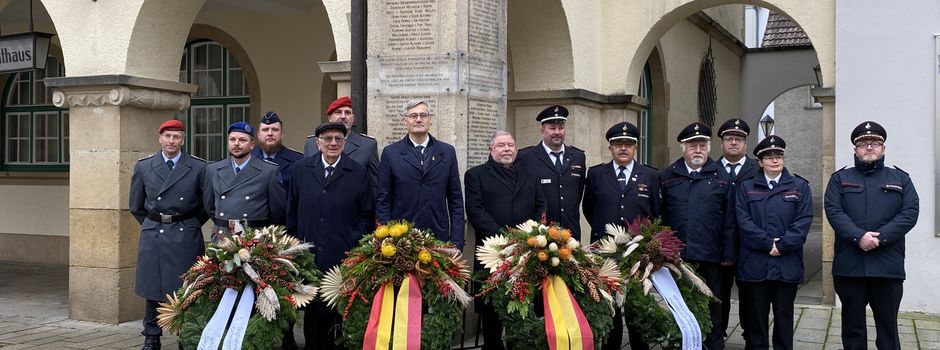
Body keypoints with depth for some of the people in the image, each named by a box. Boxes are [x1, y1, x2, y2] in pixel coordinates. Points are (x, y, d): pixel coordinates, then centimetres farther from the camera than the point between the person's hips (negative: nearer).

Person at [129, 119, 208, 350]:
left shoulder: (198, 167, -1)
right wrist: (152, 225, 12)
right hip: (152, 235, 2)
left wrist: (191, 225, 5)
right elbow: (135, 205, 14)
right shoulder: (143, 166, 5)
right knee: (152, 288, 6)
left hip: (186, 236, -2)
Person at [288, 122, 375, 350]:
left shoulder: (359, 173, 2)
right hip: (308, 254, 2)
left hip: (343, 257, -2)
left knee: (340, 312, 0)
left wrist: (354, 245, -4)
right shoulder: (301, 169, 8)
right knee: (312, 311, 6)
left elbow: (367, 216, 4)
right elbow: (292, 211, 12)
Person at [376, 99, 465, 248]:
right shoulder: (390, 153, 4)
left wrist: (456, 242, 0)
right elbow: (383, 201, 3)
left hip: (439, 238, 1)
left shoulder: (448, 152, 7)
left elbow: (456, 201, 7)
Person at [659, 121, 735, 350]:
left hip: (709, 257, -1)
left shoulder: (721, 177, 4)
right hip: (675, 256, 1)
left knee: (711, 308, 9)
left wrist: (728, 254, -2)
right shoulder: (667, 177, 7)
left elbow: (729, 220, 2)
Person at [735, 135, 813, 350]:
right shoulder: (746, 187, 9)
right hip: (754, 264, 0)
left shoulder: (799, 187, 9)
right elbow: (743, 221, -2)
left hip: (787, 265, 0)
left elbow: (804, 221, -2)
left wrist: (781, 245, -12)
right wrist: (768, 243, -12)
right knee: (756, 318, 5)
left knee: (784, 316, 6)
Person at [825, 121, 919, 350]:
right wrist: (859, 237, -18)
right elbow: (834, 211, -3)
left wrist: (880, 237, -14)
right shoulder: (840, 179, 11)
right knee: (853, 326, 8)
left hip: (888, 267, 0)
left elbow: (910, 213, -1)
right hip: (849, 266, 0)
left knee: (888, 327, 4)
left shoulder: (900, 179, 12)